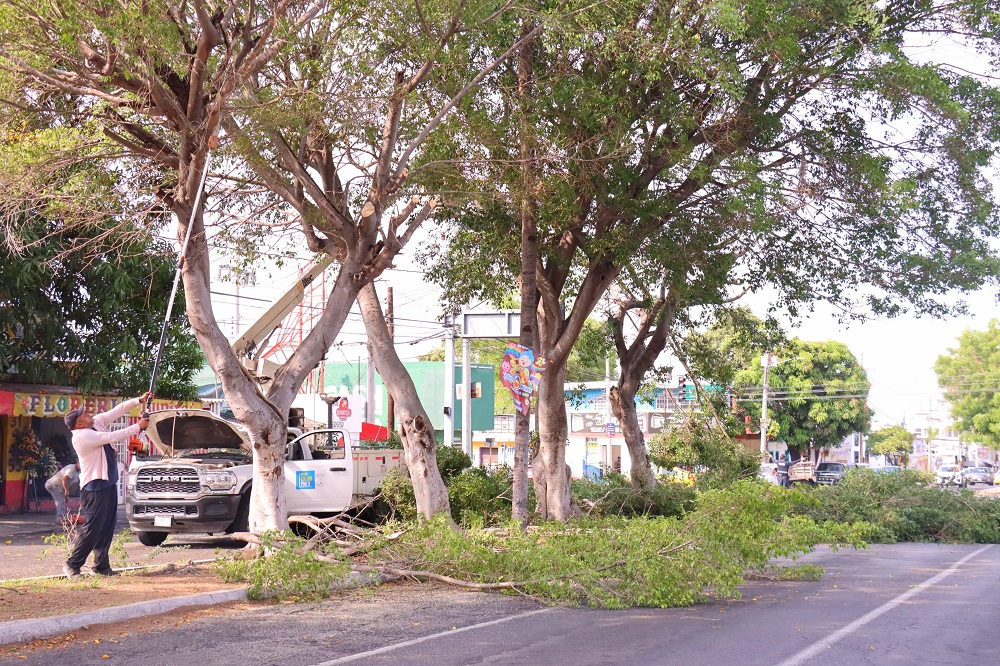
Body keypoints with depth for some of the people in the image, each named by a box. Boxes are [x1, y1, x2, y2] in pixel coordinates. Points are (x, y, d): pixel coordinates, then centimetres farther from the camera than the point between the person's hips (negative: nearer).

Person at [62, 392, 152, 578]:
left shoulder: (97, 422, 6)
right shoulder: (82, 436, -20)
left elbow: (117, 411, 10)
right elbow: (112, 437, -21)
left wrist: (139, 401, 1)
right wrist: (138, 427, -13)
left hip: (108, 483, 9)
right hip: (94, 487, -9)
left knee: (107, 528, 9)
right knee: (92, 528, -7)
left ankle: (102, 566, 14)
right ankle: (72, 565, 2)